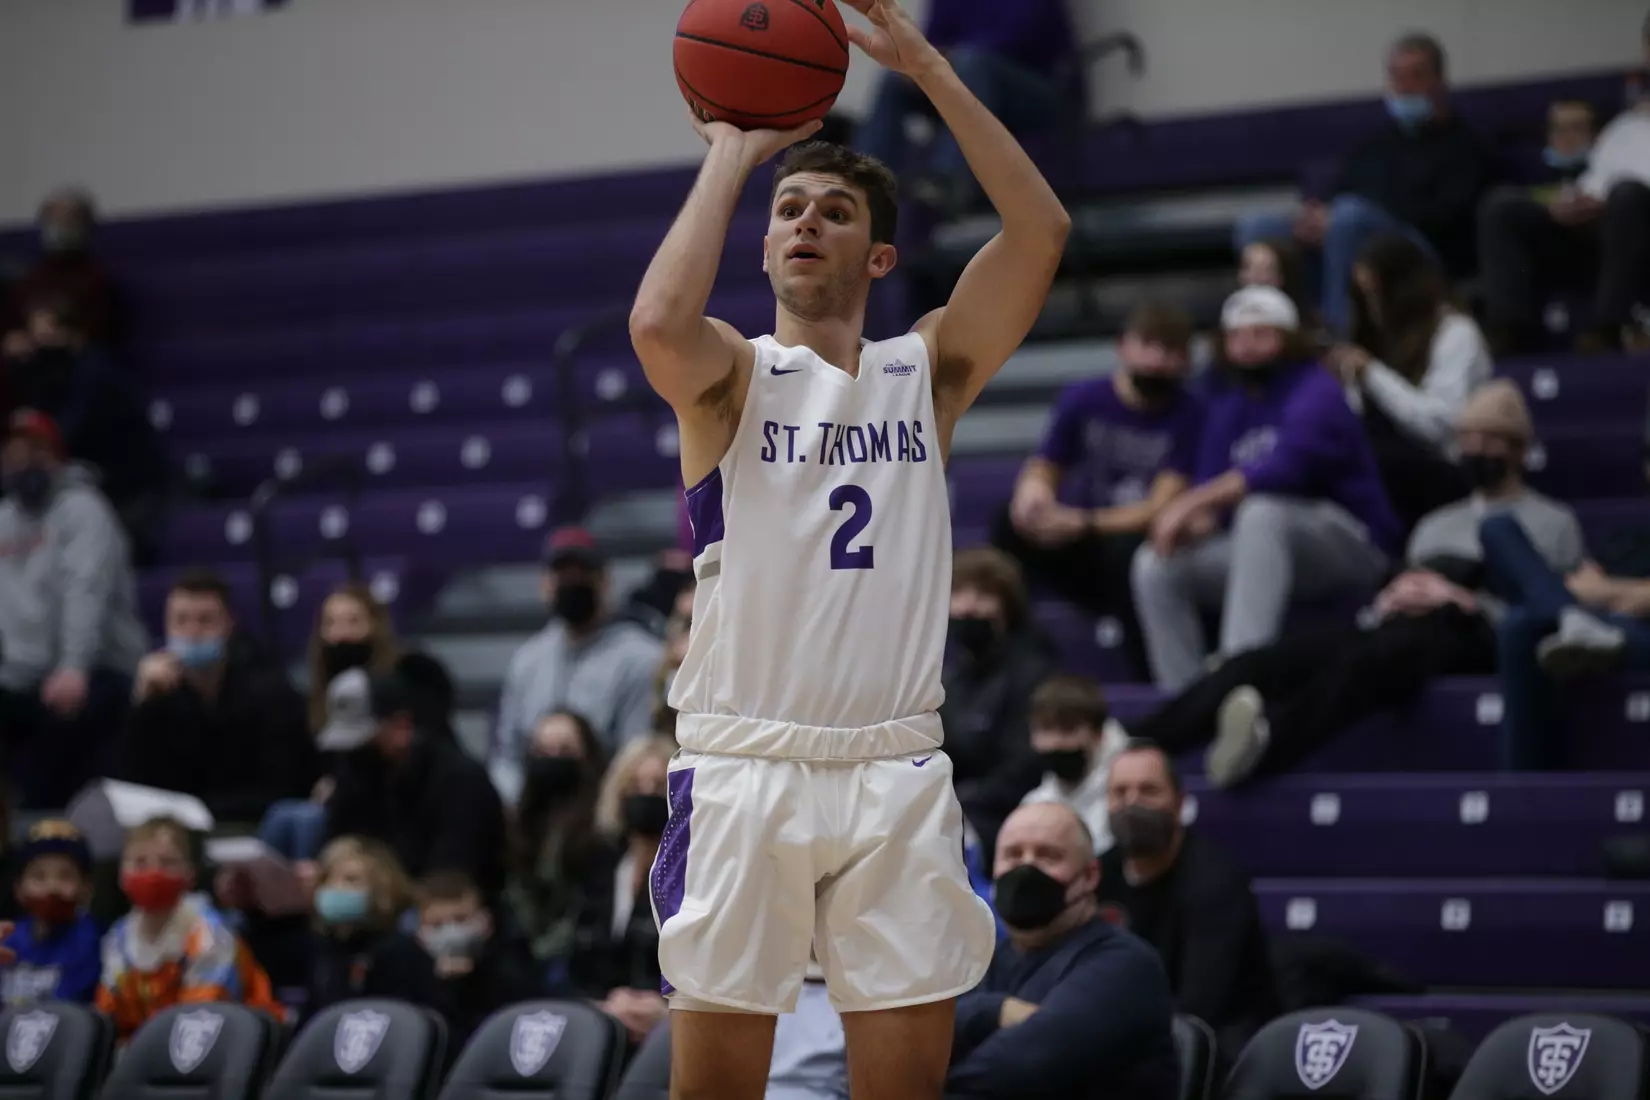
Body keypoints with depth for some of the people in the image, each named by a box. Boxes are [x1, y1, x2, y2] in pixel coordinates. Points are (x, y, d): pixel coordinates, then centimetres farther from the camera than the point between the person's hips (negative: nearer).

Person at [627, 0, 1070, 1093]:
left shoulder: (927, 370, 11)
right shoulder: (732, 374, 4)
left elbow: (1041, 232, -3)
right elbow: (658, 323, -21)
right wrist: (733, 153, -10)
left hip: (896, 766, 2)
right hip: (743, 765, -2)